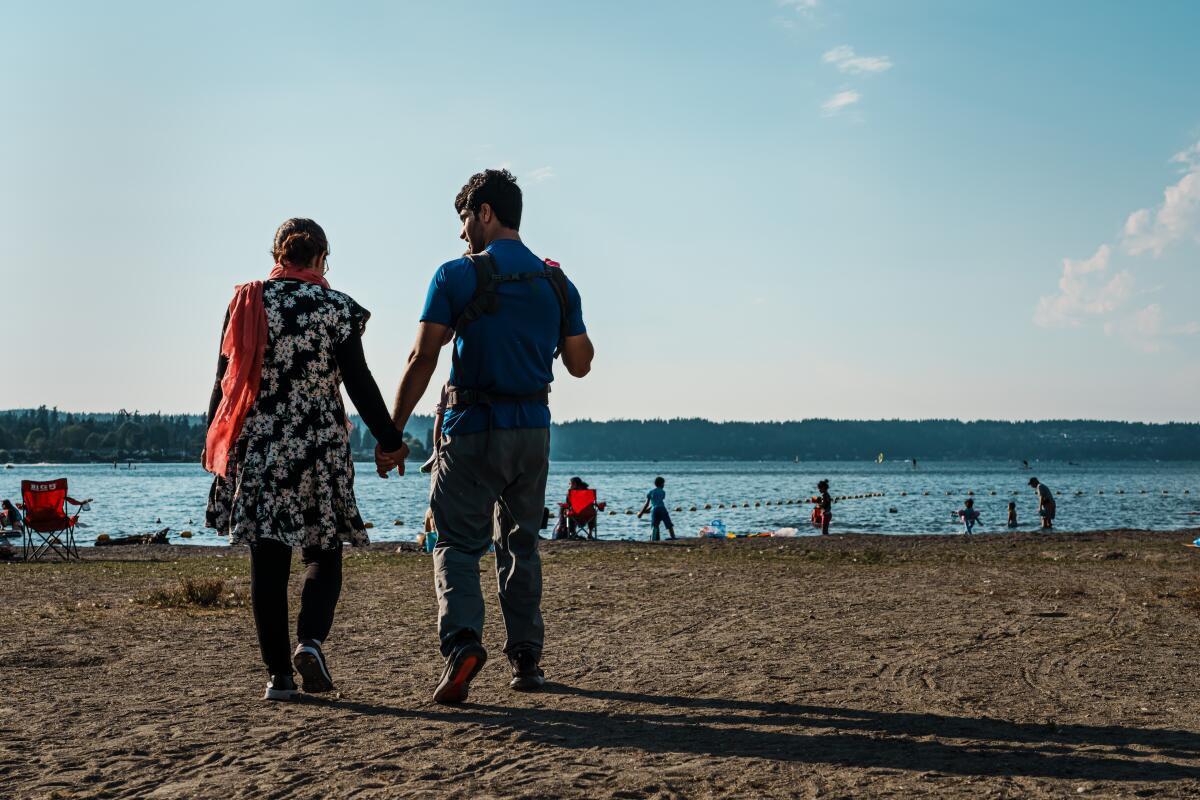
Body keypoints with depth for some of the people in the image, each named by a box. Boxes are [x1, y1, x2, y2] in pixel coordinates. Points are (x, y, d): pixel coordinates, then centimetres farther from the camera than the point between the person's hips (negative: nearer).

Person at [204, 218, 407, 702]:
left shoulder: (246, 303, 5)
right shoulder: (338, 308, -2)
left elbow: (226, 380, 6)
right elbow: (359, 384, -2)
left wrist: (213, 442, 16)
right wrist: (390, 441, 7)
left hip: (257, 448, 2)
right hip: (320, 450, -2)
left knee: (267, 562, 5)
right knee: (323, 553, 11)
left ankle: (279, 674, 6)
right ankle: (311, 640, -13)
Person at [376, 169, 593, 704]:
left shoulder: (457, 276, -7)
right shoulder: (556, 282, 5)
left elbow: (422, 360, -11)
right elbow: (580, 364, 9)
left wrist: (392, 434, -7)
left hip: (473, 429, -4)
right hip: (533, 429, 4)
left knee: (457, 543, 2)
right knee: (519, 544, 16)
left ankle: (462, 640, -20)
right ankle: (526, 658, 15)